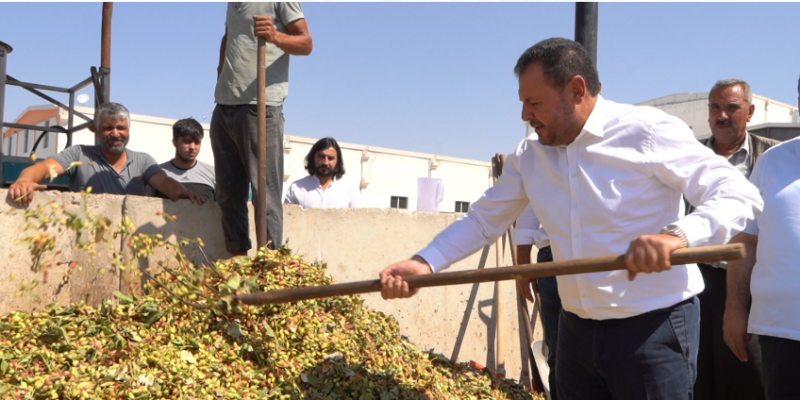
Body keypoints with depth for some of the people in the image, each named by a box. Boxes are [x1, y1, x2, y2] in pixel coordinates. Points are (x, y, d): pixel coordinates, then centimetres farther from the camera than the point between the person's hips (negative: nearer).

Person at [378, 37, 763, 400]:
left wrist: (678, 234, -38)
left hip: (653, 327, -5)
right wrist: (425, 263, -9)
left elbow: (739, 194, -19)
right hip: (577, 330, 6)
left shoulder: (647, 131, -14)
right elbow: (482, 220, 8)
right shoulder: (528, 156, 5)